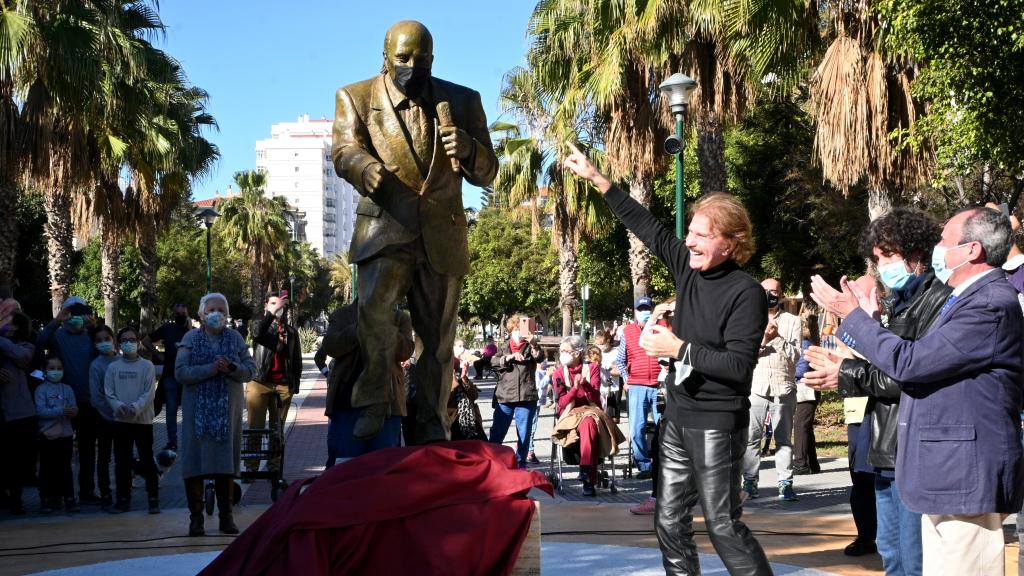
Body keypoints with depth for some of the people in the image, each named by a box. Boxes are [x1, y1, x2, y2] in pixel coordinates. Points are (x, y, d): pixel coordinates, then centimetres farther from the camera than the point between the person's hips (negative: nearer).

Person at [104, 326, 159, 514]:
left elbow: (149, 392, -6)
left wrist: (136, 407, -20)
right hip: (121, 420, 3)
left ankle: (153, 499, 3)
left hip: (143, 419, -3)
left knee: (147, 460, -1)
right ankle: (123, 498, 15)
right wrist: (119, 406, -14)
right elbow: (108, 392, 4)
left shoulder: (147, 366, 0)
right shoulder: (113, 367, 7)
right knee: (122, 461, 7)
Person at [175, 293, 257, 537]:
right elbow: (180, 372, -8)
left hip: (228, 409, 2)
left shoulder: (235, 338, 9)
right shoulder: (191, 338, 2)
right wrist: (210, 369, -18)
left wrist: (230, 368, -17)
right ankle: (196, 518, 4)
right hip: (198, 411, -2)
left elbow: (250, 369, 2)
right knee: (195, 463, -3)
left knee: (226, 463, 5)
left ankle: (226, 517, 13)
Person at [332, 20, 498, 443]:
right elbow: (344, 150, -9)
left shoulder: (462, 101, 8)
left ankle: (432, 433, 17)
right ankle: (374, 400, -12)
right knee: (374, 305, -28)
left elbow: (487, 173, 6)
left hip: (442, 235, 2)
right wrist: (365, 167, -34)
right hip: (385, 227, -2)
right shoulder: (356, 98, 6)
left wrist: (468, 149, -19)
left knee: (437, 340, 5)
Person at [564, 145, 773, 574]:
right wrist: (597, 179, 12)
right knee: (670, 521, 11)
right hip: (678, 416, 8)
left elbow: (739, 366, -22)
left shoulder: (746, 294, -17)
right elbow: (648, 227, 12)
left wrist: (678, 349, -21)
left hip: (717, 423, -8)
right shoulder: (689, 268, 3)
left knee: (723, 524, -6)